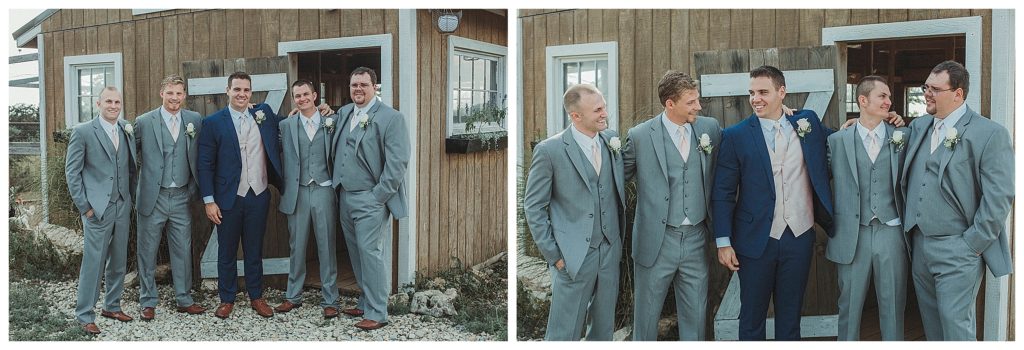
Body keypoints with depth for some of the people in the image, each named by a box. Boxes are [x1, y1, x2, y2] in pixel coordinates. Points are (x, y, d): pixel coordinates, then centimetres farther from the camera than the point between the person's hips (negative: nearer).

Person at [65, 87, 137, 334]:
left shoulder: (127, 131, 9)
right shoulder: (83, 132, -5)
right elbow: (72, 171, -4)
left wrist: (130, 198, 11)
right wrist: (84, 207, -8)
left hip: (122, 208, 5)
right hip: (97, 209, -5)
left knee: (118, 261, 12)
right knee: (93, 262, -3)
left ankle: (112, 306, 26)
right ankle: (84, 315, 7)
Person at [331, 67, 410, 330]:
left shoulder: (391, 118, -8)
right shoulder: (343, 113, 12)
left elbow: (397, 163, -13)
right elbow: (336, 151, 29)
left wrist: (378, 196, -15)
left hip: (371, 199, -7)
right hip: (345, 197, 7)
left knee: (371, 253, -7)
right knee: (356, 254, 13)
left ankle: (376, 313, 0)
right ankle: (365, 302, 25)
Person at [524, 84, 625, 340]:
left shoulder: (611, 140, 4)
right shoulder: (549, 150, -11)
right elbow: (534, 207, -6)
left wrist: (619, 238, 11)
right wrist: (553, 254, -7)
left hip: (610, 252, 5)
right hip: (573, 257, -5)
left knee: (604, 329, 15)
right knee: (564, 334, 2)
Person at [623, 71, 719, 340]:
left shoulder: (710, 128, 2)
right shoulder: (640, 135, -8)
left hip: (696, 240, 3)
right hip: (657, 241, -3)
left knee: (695, 317, 13)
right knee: (646, 315, 10)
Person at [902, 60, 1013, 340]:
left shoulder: (990, 134, -10)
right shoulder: (918, 126, 10)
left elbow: (999, 196, -13)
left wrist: (972, 244, -14)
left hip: (957, 250, -6)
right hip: (919, 244, 6)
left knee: (955, 322, -4)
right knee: (930, 318, 15)